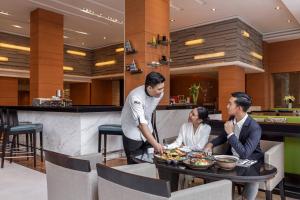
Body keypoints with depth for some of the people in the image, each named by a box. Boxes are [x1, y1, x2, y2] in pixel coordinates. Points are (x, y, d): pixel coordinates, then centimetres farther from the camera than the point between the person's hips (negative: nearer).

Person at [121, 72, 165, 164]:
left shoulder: (159, 94, -12)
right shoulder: (136, 97, -32)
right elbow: (141, 124, -36)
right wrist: (155, 144, -41)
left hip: (147, 131, 6)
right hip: (133, 133, -5)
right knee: (135, 164, 0)